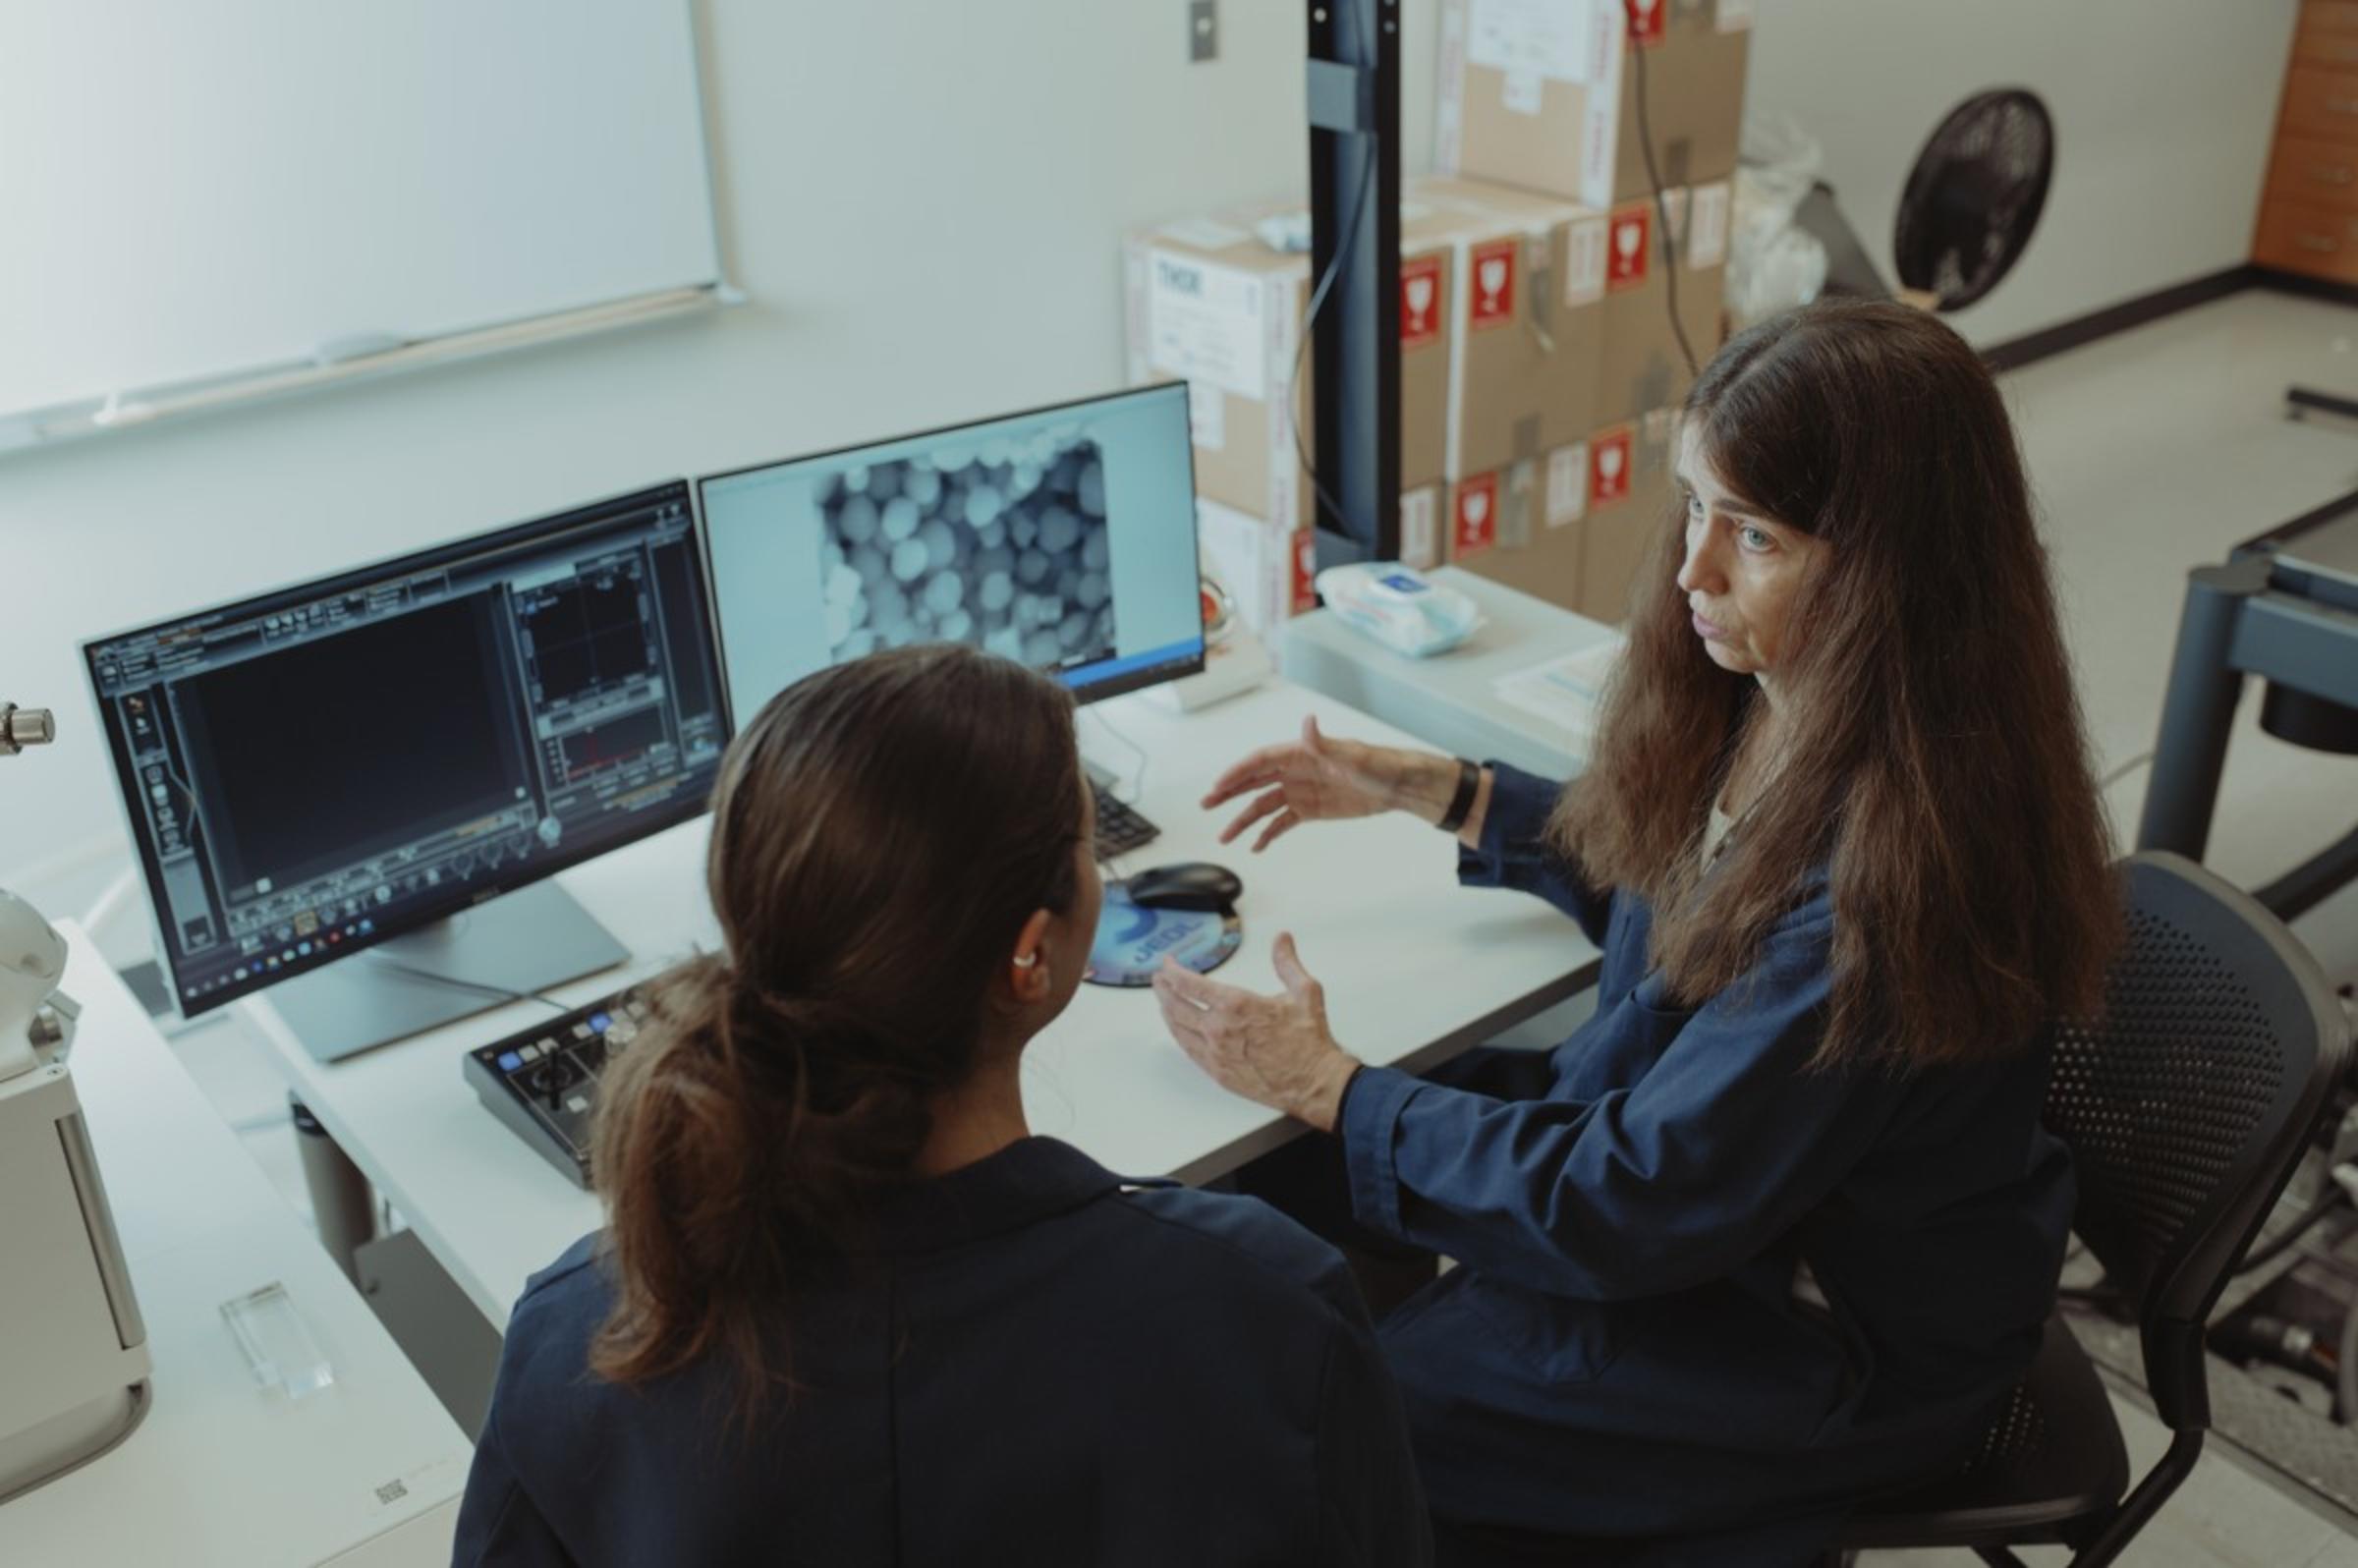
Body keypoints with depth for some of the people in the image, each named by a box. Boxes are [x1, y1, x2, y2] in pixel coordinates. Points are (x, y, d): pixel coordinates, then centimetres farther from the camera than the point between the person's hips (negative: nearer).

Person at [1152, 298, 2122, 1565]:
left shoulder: (1891, 865, -34)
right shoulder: (1766, 697, -8)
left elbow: (1641, 1205, -27)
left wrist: (1325, 1090, -19)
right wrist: (1431, 791, 6)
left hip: (1835, 1341, -8)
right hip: (1716, 1177, 8)